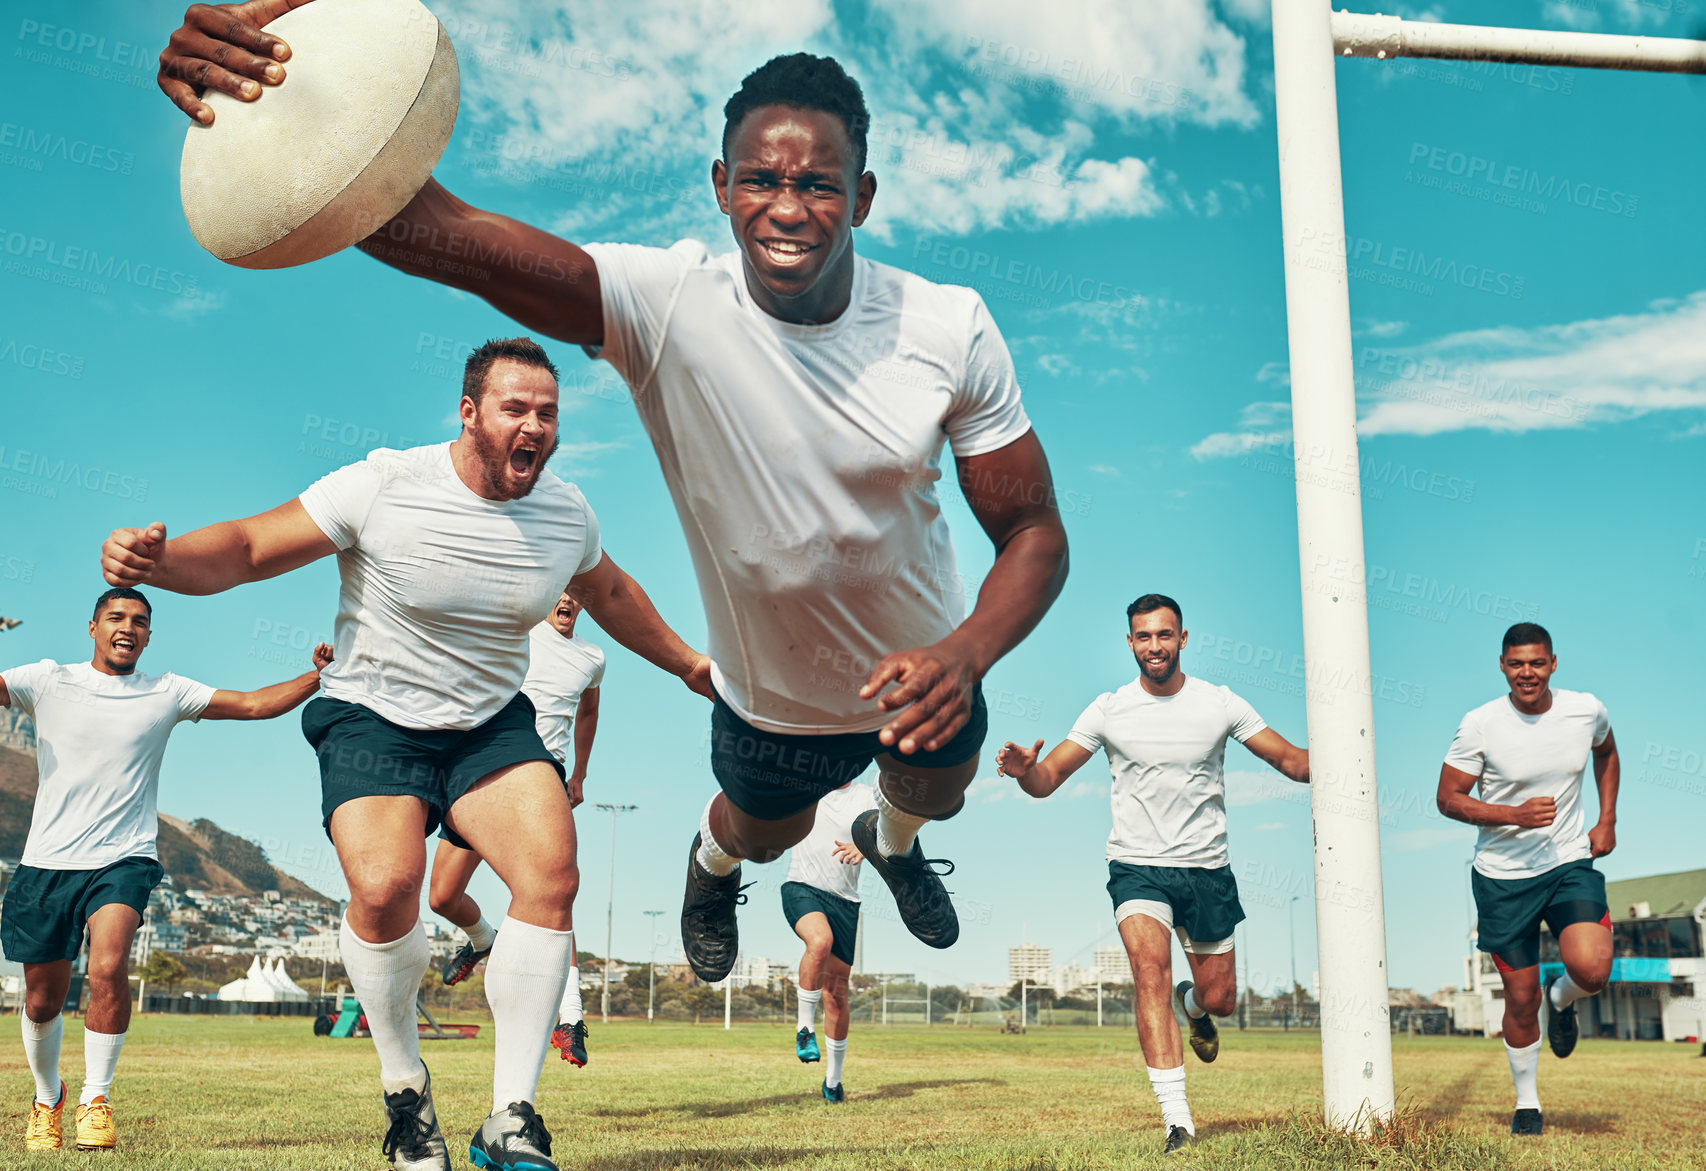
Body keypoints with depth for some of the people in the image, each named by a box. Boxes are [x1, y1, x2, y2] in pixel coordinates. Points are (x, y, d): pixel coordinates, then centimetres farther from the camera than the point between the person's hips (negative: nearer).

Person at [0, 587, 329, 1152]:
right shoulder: (49, 680, 4)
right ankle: (47, 1097, 37)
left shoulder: (167, 693, 6)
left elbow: (257, 704, 4)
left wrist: (320, 676, -10)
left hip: (124, 860, -1)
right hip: (47, 862, 1)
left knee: (109, 968, -25)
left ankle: (96, 1097, -6)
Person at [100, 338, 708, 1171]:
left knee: (551, 875, -21)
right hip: (374, 719, -3)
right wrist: (156, 559, -33)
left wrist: (688, 664, 29)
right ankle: (405, 1087, 1)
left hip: (493, 725, 3)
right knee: (384, 888, -28)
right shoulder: (383, 487, -16)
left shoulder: (566, 512, -2)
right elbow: (249, 548, -13)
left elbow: (610, 593, 19)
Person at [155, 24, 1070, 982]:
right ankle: (711, 866, 70)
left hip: (923, 676, 2)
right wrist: (261, 97, -65)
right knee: (762, 835, 29)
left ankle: (893, 843, 75)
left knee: (936, 796, 34)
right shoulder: (666, 307, -31)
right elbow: (438, 234, -47)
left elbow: (1034, 533, -17)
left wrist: (967, 653, -39)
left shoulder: (950, 327, -24)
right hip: (770, 698, -2)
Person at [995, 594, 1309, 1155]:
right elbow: (1048, 779, -3)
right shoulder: (1108, 710, -1)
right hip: (1137, 867, -2)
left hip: (1207, 870, 2)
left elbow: (1291, 760, 5)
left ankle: (1193, 1005, 48)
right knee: (1151, 972, -25)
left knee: (1220, 999, 8)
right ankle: (1177, 1118, -25)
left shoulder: (1220, 704, 1)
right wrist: (1024, 770, -26)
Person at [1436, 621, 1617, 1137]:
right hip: (1503, 876, -1)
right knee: (1521, 998, 5)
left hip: (1571, 863, 2)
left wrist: (1607, 820, 10)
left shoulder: (1586, 710, -4)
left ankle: (1562, 999, 17)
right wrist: (1516, 814, -21)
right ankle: (1526, 1102, 28)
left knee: (1592, 969, -22)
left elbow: (1606, 751, 20)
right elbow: (1449, 799, -8)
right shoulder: (1480, 724, -13)